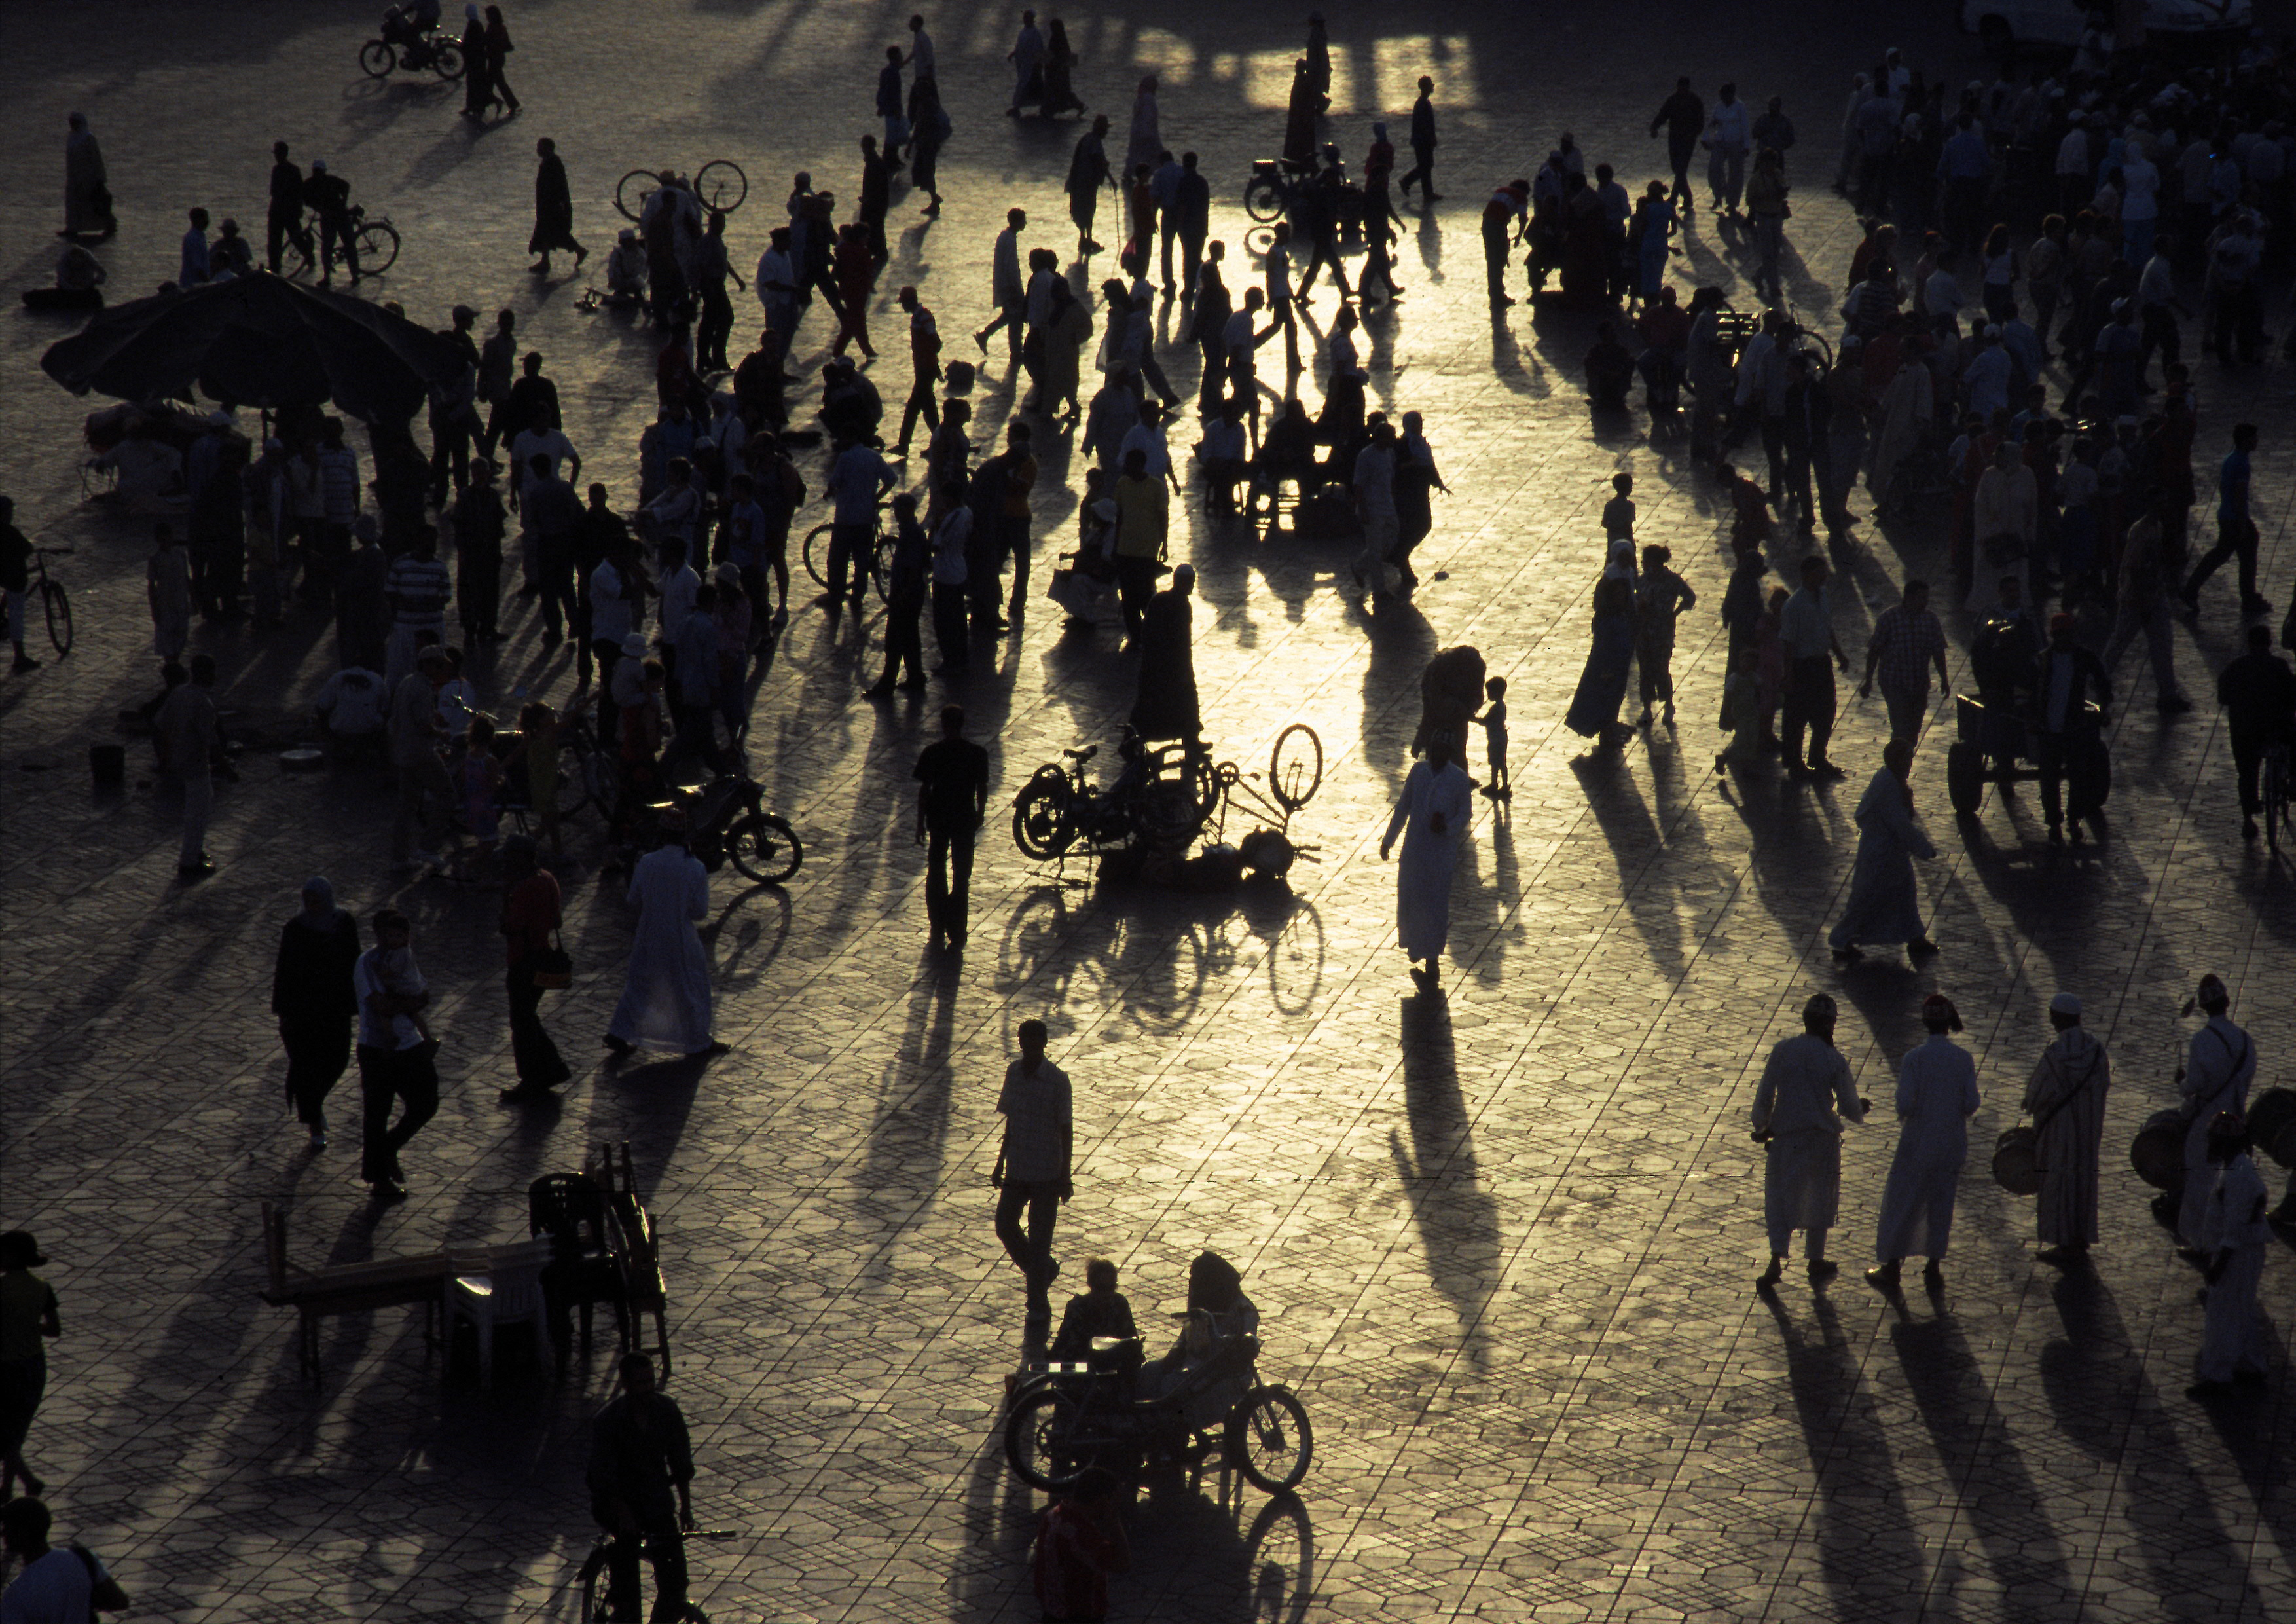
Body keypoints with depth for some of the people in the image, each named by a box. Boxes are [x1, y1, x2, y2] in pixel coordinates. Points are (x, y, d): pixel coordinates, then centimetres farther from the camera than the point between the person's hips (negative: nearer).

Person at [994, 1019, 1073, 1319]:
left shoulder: (1057, 1080, -14)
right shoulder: (1014, 1073, 2)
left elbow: (1066, 1130, -10)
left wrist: (1066, 1175, -10)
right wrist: (1001, 1163, 13)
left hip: (1047, 1172, -5)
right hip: (1018, 1168, 5)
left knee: (1039, 1238, 0)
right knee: (1005, 1226, 5)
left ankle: (1038, 1309, 11)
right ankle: (1044, 1270, 31)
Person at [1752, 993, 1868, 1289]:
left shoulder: (1783, 1051, -6)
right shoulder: (1833, 1059, -8)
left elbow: (1764, 1095, -2)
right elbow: (1849, 1106, -3)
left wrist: (1761, 1127, 15)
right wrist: (1861, 1110, 21)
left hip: (1786, 1135, 0)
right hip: (1823, 1137, 0)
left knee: (1779, 1197, 4)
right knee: (1821, 1197, 17)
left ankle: (1776, 1261, -12)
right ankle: (1815, 1260, 26)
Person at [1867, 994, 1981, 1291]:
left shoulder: (1914, 1059, -16)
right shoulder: (1964, 1059, -7)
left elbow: (1905, 1103, -17)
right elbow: (1971, 1104, -7)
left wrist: (1903, 1120, 4)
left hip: (1918, 1142, -3)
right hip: (1952, 1142, 3)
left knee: (1901, 1202, 9)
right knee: (1941, 1203, 15)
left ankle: (1891, 1269, 16)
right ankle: (1934, 1269, 20)